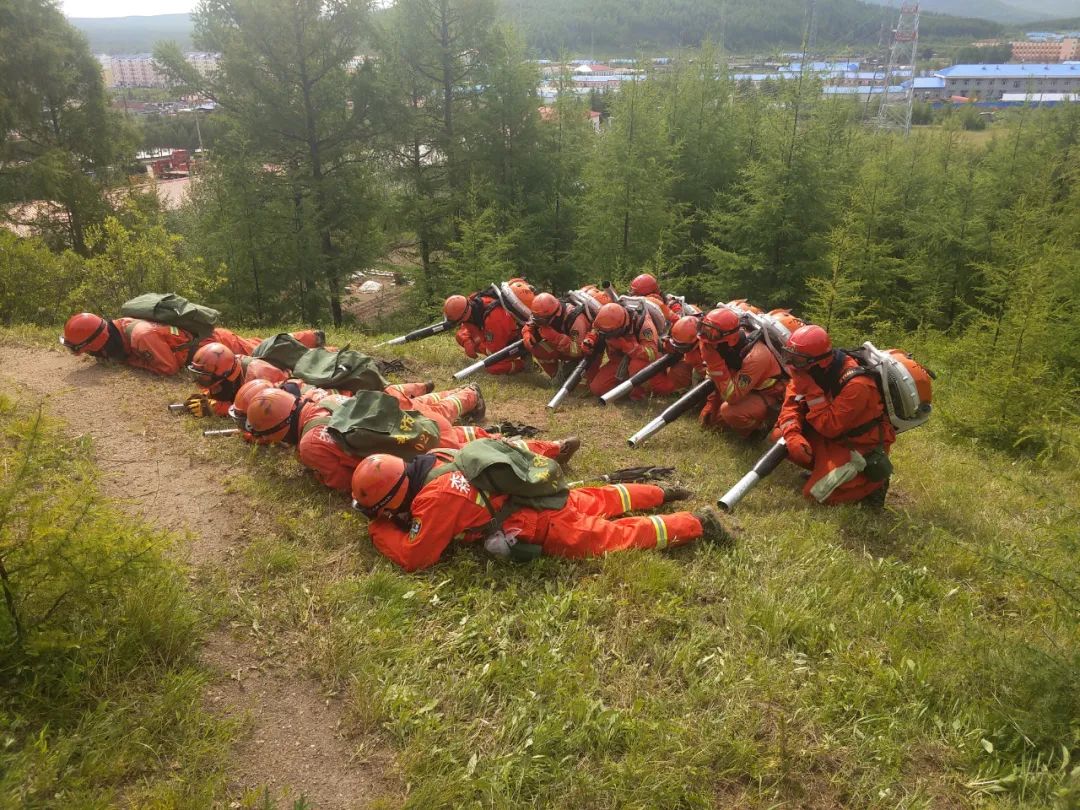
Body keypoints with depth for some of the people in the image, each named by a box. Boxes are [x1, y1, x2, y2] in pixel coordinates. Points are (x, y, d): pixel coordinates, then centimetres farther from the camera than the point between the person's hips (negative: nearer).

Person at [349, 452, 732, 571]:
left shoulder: (434, 498, -27)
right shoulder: (426, 463, -2)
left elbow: (415, 557, -23)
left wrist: (379, 529, -8)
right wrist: (385, 516, 6)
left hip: (545, 524, -8)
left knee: (617, 536, 3)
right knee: (597, 502, 29)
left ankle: (697, 523, 10)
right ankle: (661, 493, 42)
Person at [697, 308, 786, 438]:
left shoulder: (755, 357, -36)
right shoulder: (730, 347, -13)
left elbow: (731, 396, -37)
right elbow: (721, 381, 5)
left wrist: (713, 362, -42)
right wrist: (710, 405, -1)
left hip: (767, 396, -8)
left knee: (730, 411, -32)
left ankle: (760, 425, -5)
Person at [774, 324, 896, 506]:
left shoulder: (856, 384, -32)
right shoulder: (809, 371, -11)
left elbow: (829, 428, -31)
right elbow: (791, 405, -9)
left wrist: (812, 390, -36)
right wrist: (792, 435, -27)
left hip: (861, 446, -7)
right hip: (830, 436, 7)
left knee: (817, 491, -17)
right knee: (780, 436, -7)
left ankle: (873, 479, 3)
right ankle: (825, 468, 4)